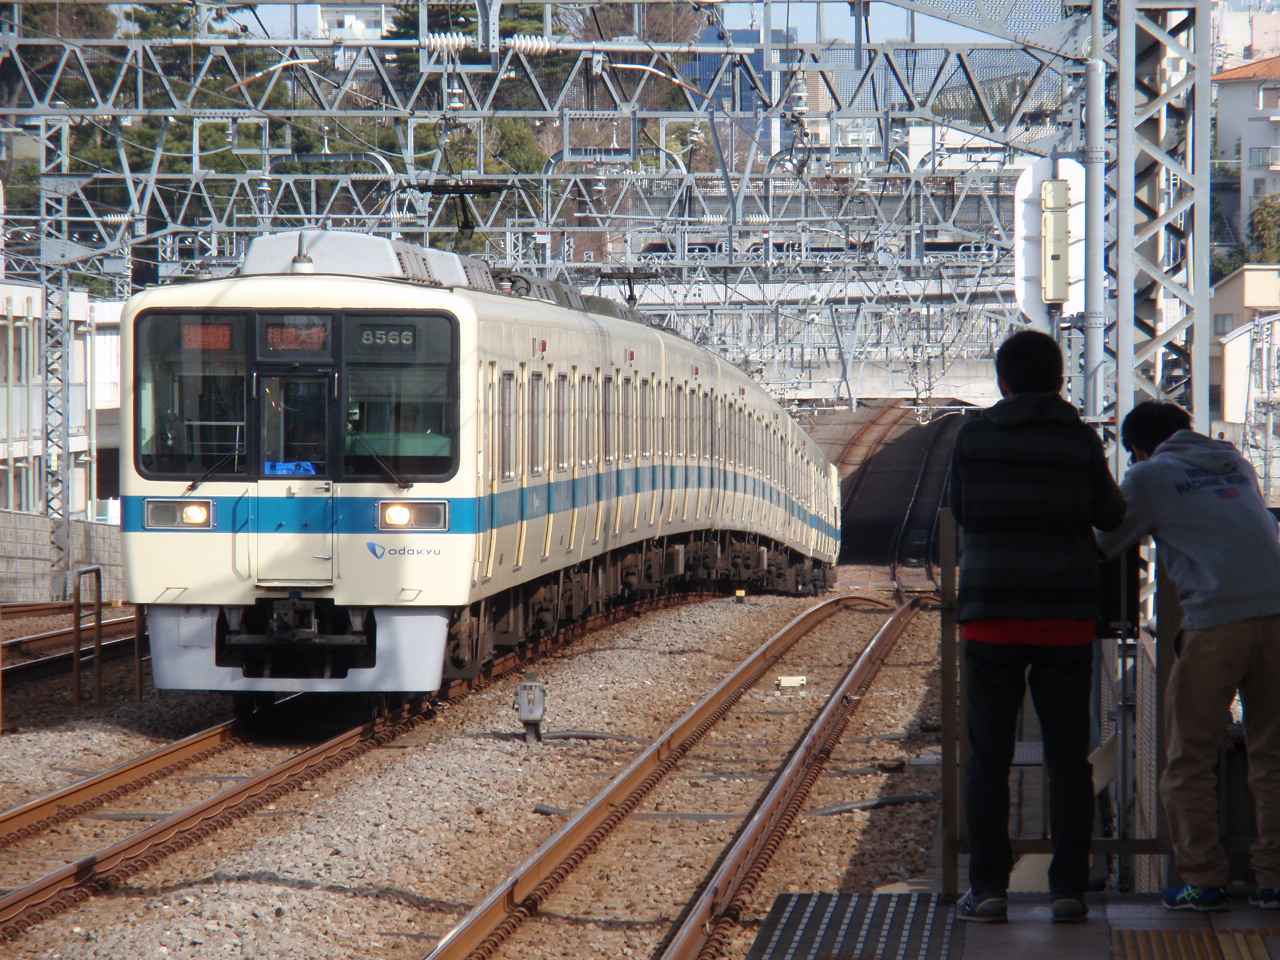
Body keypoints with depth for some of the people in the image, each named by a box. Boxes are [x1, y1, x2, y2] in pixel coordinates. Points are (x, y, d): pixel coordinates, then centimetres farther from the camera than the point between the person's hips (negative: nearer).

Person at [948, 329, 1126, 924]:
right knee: (1068, 757, 5)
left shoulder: (974, 435, -2)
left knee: (988, 759, 4)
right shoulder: (1080, 440, -2)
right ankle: (1069, 888, 3)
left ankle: (988, 889, 0)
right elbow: (1111, 516, 8)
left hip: (990, 616, -1)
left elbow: (961, 511, 9)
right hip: (1067, 617, 1)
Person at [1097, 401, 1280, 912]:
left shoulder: (1150, 475, 10)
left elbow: (1104, 545, 17)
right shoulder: (1235, 462, 24)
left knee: (1189, 760, 7)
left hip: (1216, 619, -5)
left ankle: (1204, 879, 5)